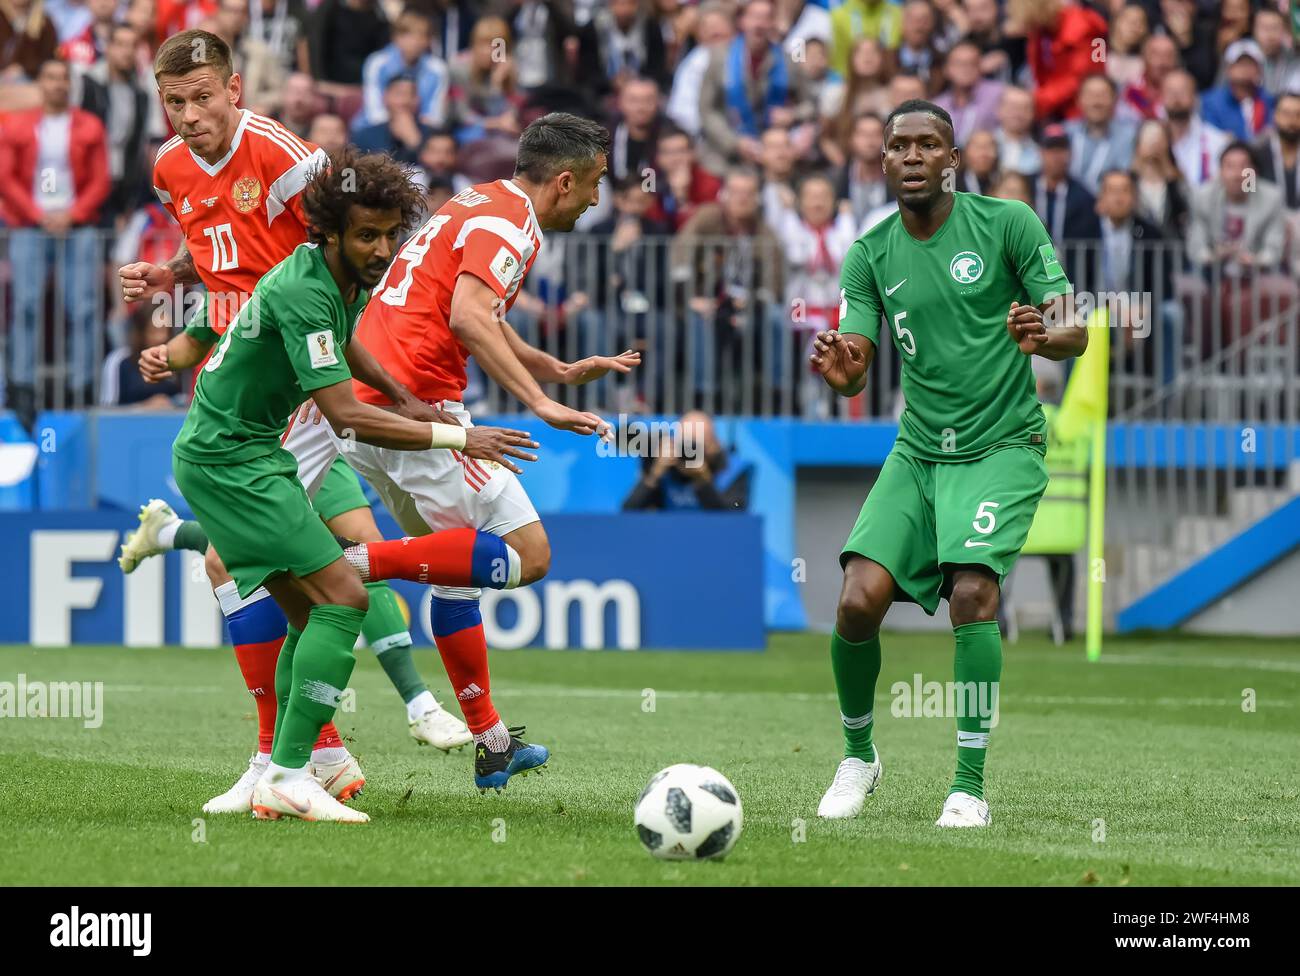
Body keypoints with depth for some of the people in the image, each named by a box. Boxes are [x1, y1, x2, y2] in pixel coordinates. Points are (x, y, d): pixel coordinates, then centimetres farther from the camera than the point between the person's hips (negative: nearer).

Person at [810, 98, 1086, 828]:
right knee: (859, 601, -12)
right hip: (919, 452, 3)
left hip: (1004, 445, -3)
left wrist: (1043, 338, -29)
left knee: (973, 591, -24)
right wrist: (838, 367, -25)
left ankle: (971, 787, -17)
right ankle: (859, 755, 13)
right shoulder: (871, 254, 4)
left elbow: (1076, 333, -5)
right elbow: (854, 370, 0)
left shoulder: (1006, 223, -6)